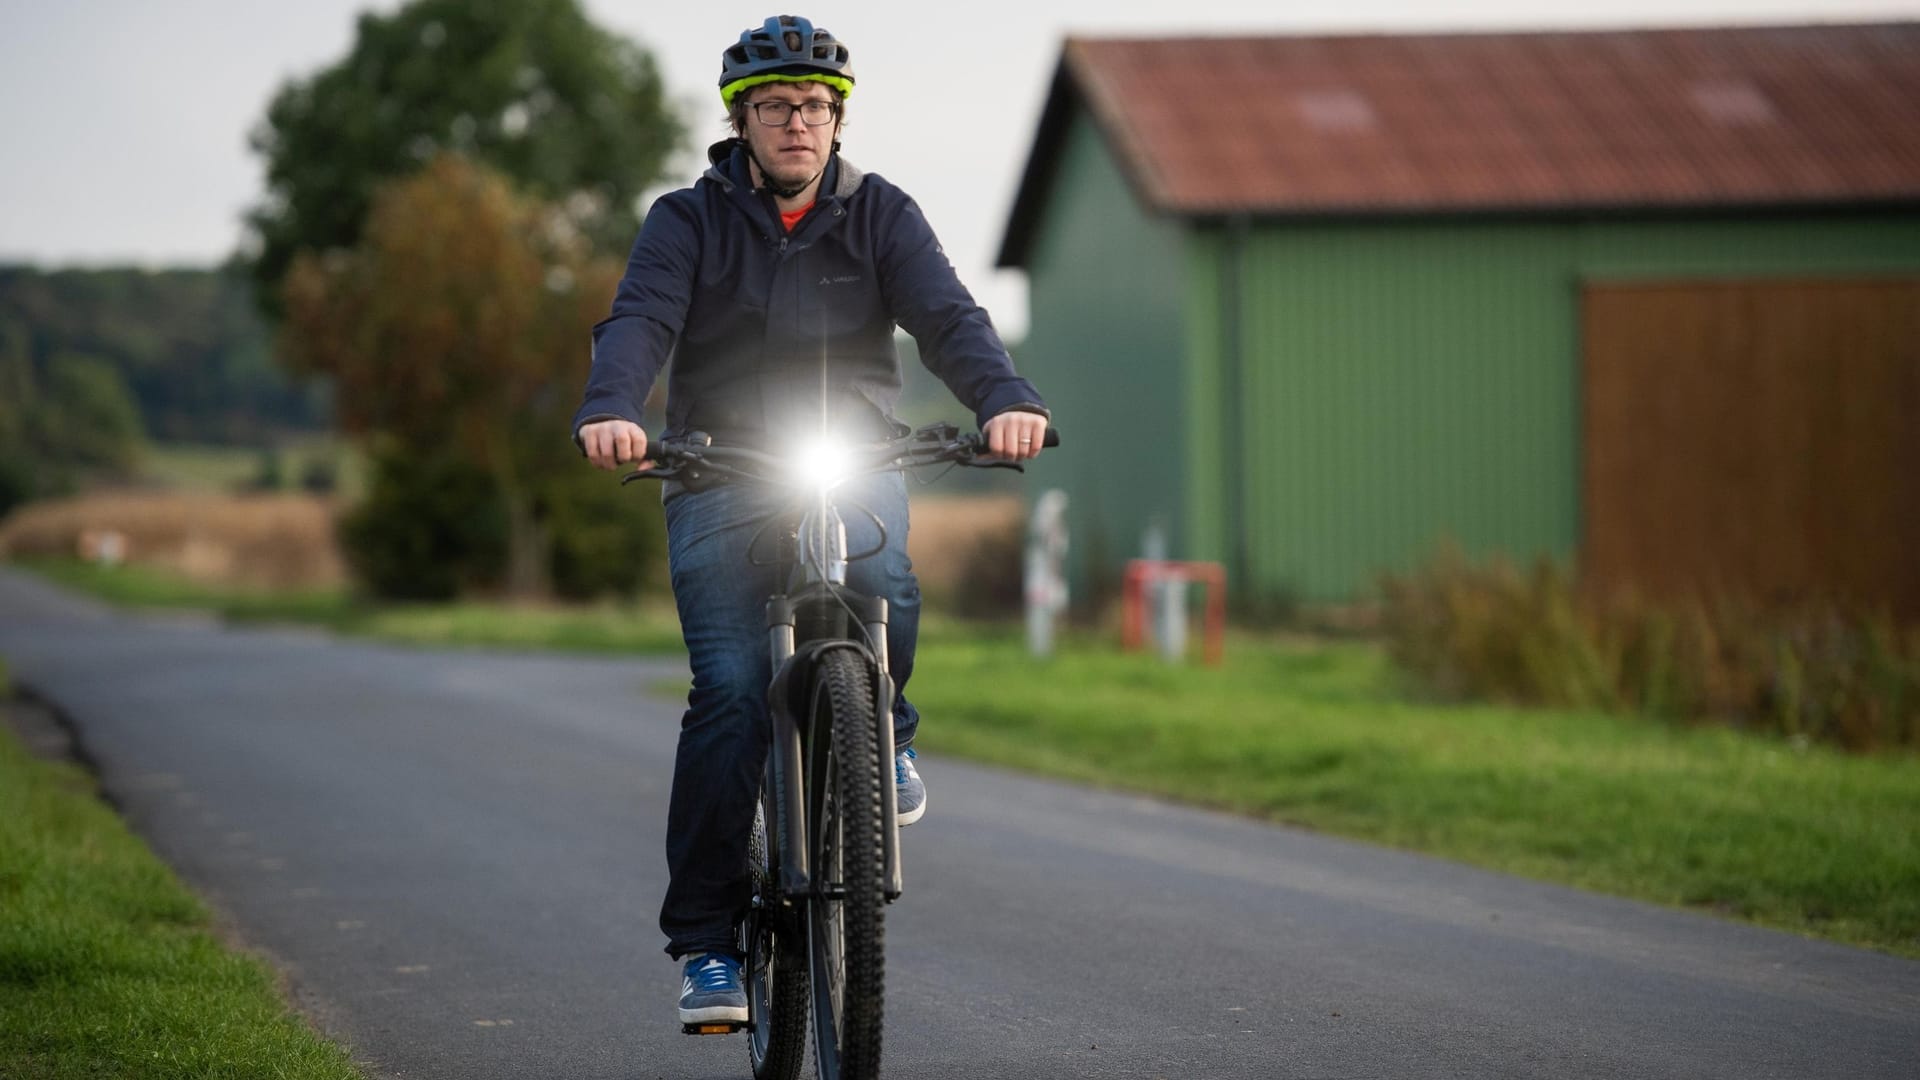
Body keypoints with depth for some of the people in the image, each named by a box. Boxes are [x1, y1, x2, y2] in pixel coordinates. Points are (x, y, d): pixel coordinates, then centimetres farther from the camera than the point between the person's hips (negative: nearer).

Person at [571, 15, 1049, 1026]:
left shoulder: (880, 215, 7)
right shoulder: (689, 220, 3)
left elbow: (947, 315, -7)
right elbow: (640, 319, -13)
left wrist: (1005, 400, -29)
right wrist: (609, 410, -36)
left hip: (855, 467, 1)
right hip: (720, 479, -1)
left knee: (881, 582, -33)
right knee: (728, 688, -14)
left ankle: (881, 732, -2)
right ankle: (706, 936, -6)